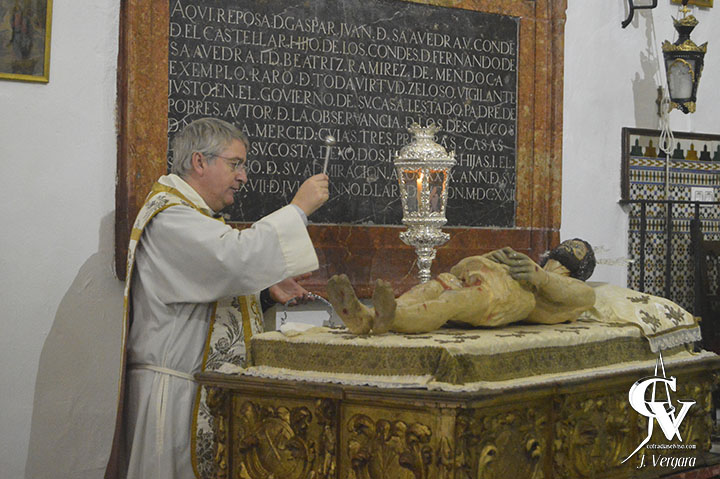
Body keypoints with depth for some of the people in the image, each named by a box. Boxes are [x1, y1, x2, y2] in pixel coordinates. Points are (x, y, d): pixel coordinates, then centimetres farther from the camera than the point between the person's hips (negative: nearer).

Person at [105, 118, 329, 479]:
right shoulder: (170, 218, -16)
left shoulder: (190, 212, 19)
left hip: (203, 385, 11)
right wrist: (298, 208, -21)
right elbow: (238, 256, -30)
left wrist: (267, 285, 14)